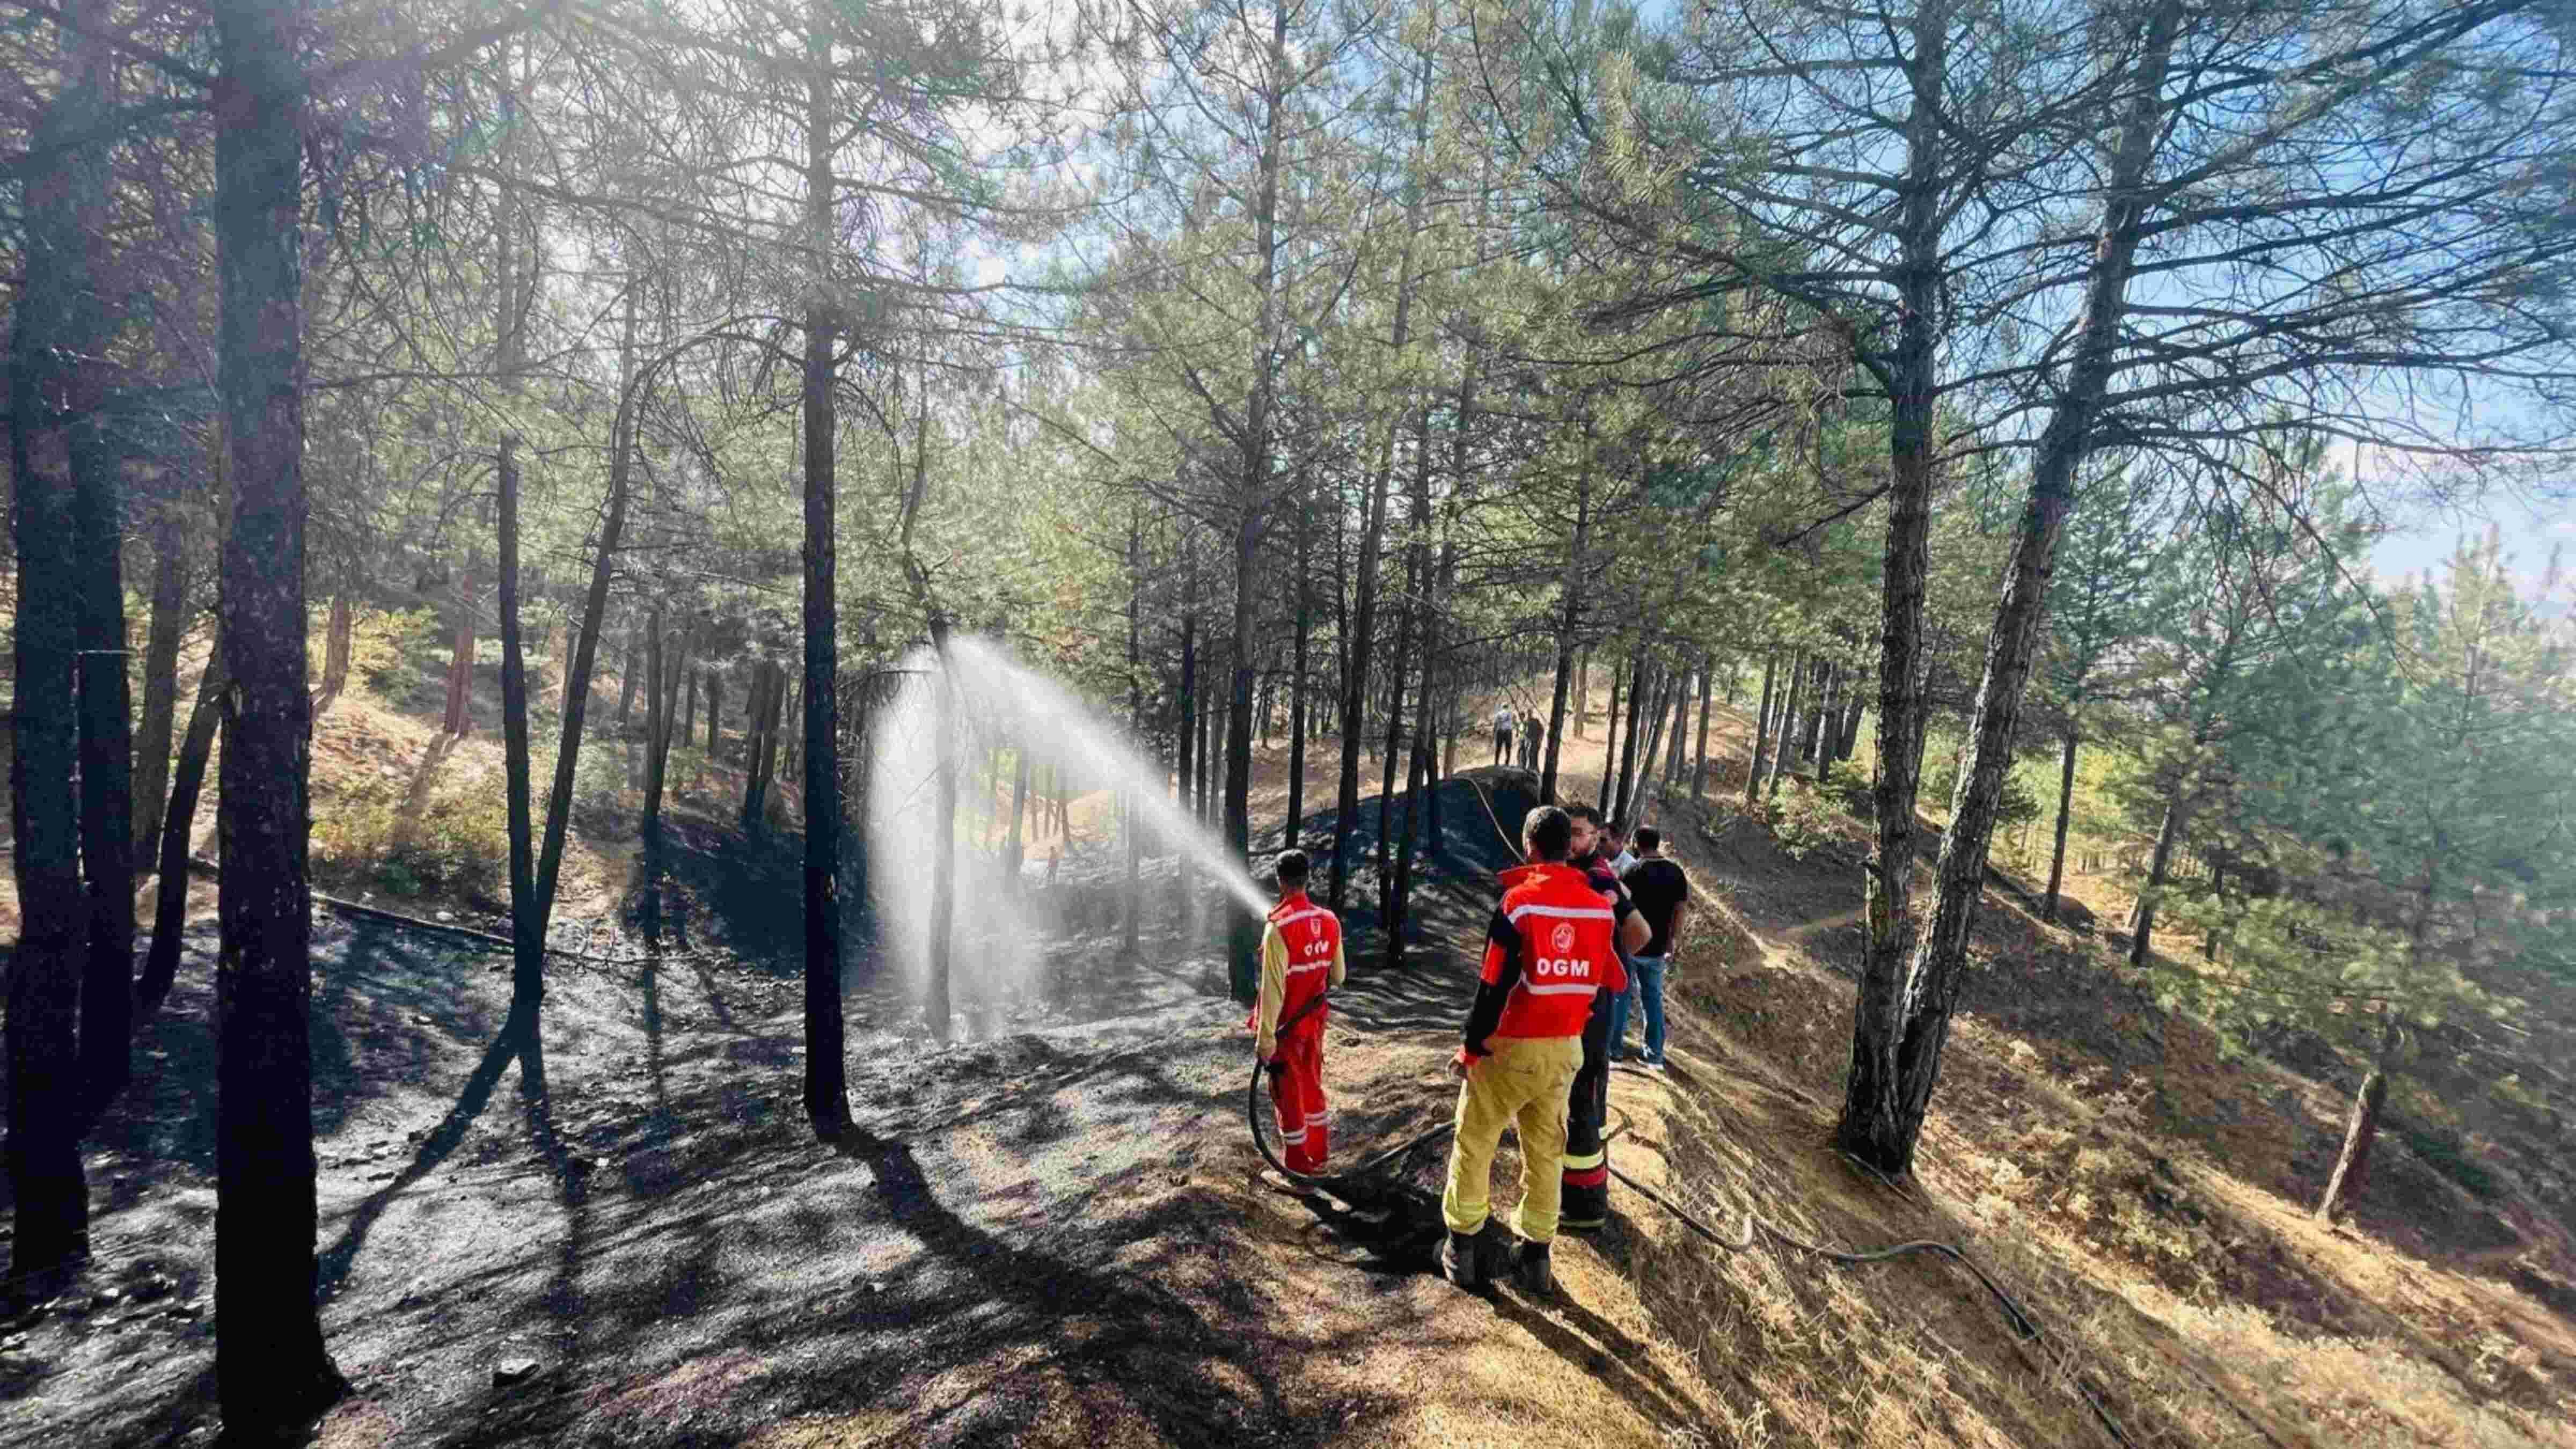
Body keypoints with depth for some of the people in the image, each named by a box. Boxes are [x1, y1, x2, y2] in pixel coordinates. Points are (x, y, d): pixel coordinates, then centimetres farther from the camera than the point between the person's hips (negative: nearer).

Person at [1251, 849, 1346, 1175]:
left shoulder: (1278, 928, -24)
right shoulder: (1330, 921, -5)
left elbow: (1272, 989, -23)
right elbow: (1338, 977, 6)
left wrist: (1265, 1037, -18)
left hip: (1286, 1025, -6)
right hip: (1314, 1020, 6)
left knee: (1288, 1092, 10)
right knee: (1313, 1086, 21)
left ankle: (1299, 1163, 21)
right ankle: (1319, 1154, 34)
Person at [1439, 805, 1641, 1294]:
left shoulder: (1520, 899, -16)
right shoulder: (1601, 907, -1)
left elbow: (1494, 985, -16)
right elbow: (1611, 983, 8)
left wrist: (1471, 1048, -7)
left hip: (1509, 1045, -4)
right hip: (1565, 1050, 4)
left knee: (1474, 1143, 12)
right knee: (1546, 1150, 16)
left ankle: (1462, 1248, 21)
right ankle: (1536, 1257, 25)